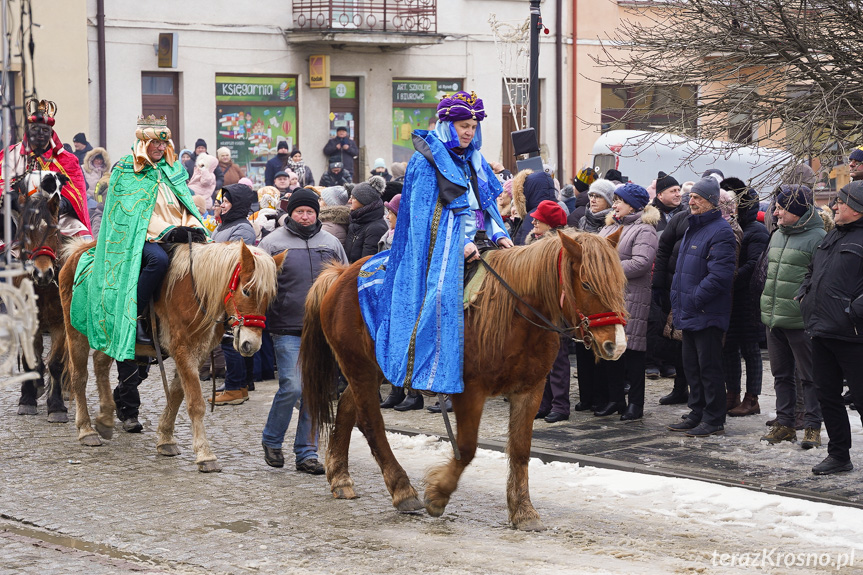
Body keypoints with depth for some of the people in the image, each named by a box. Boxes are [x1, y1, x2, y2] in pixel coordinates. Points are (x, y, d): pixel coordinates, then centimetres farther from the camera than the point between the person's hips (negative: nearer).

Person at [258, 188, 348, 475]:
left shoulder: (331, 244, 13)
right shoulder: (273, 242, 3)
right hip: (287, 330, -3)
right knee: (292, 387, -11)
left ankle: (307, 453, 10)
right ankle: (271, 440, 11)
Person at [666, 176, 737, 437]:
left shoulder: (720, 232, -16)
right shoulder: (693, 228, 16)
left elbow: (720, 275, -24)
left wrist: (695, 298, -20)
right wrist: (679, 302, 17)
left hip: (707, 315, -10)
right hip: (689, 312, 10)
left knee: (709, 368, -3)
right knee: (692, 366, 15)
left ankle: (714, 420, 4)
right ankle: (697, 414, 24)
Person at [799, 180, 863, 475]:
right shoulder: (832, 237, 17)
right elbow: (812, 271, 30)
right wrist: (804, 294, 15)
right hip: (822, 331, 9)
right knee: (827, 395, 14)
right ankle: (839, 456, 25)